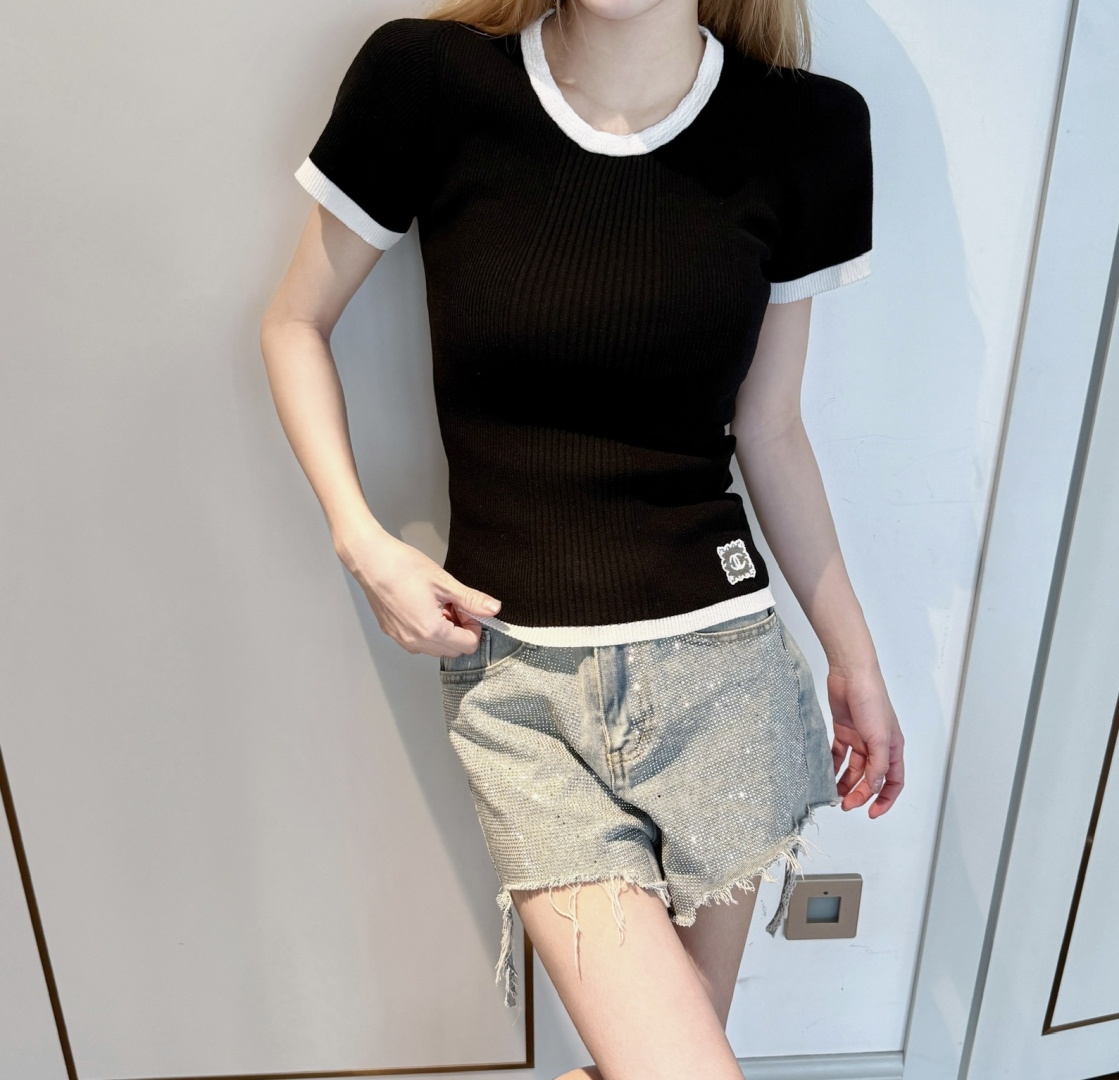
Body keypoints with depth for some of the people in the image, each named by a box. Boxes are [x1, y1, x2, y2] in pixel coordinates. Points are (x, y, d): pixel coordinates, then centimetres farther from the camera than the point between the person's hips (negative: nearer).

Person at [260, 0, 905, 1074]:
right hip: (519, 675, -2)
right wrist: (362, 541, -8)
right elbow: (294, 325, 6)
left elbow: (768, 432, 7)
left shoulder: (808, 133, -1)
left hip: (720, 661, 2)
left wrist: (856, 661, 14)